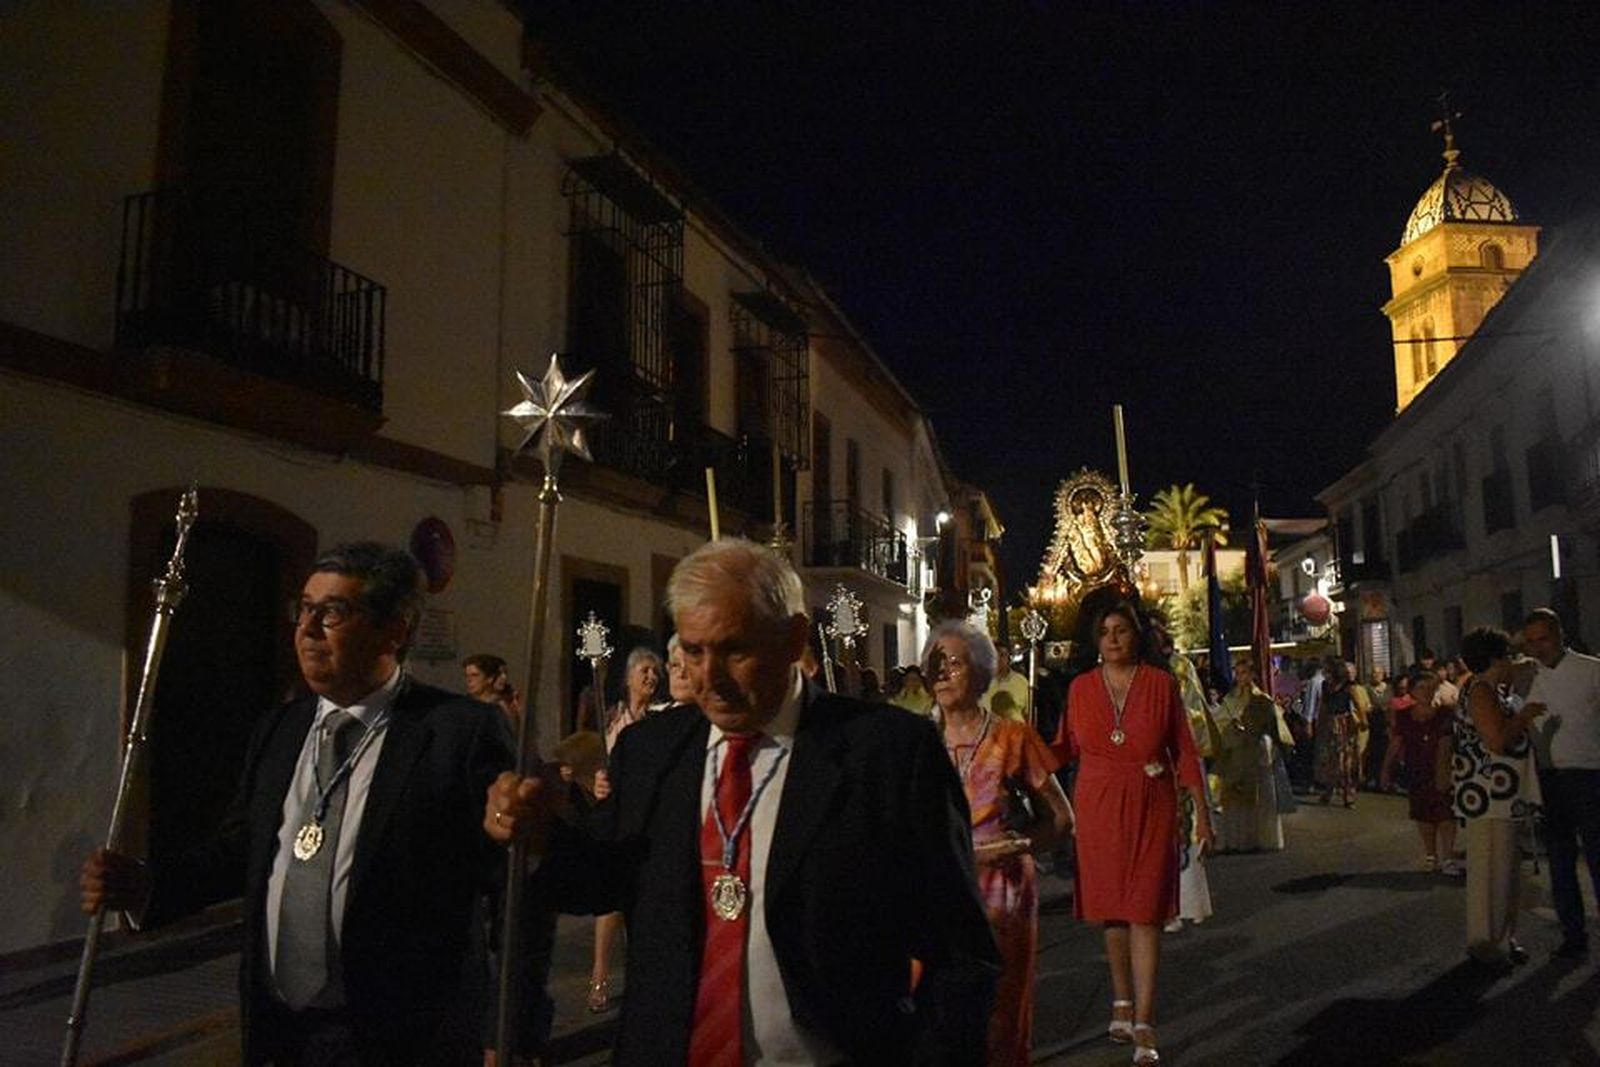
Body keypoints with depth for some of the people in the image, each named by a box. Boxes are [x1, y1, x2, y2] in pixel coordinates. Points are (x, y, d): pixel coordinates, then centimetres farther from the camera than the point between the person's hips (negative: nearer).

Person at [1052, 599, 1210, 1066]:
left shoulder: (1161, 682, -2)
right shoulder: (1081, 687, 3)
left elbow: (1183, 748, 0)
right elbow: (1067, 747, 3)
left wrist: (1201, 808, -2)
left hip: (1150, 807, -2)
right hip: (1098, 807, 2)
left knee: (1145, 911, -4)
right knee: (1111, 908, 9)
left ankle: (1144, 1027, -1)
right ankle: (1123, 1002, 27)